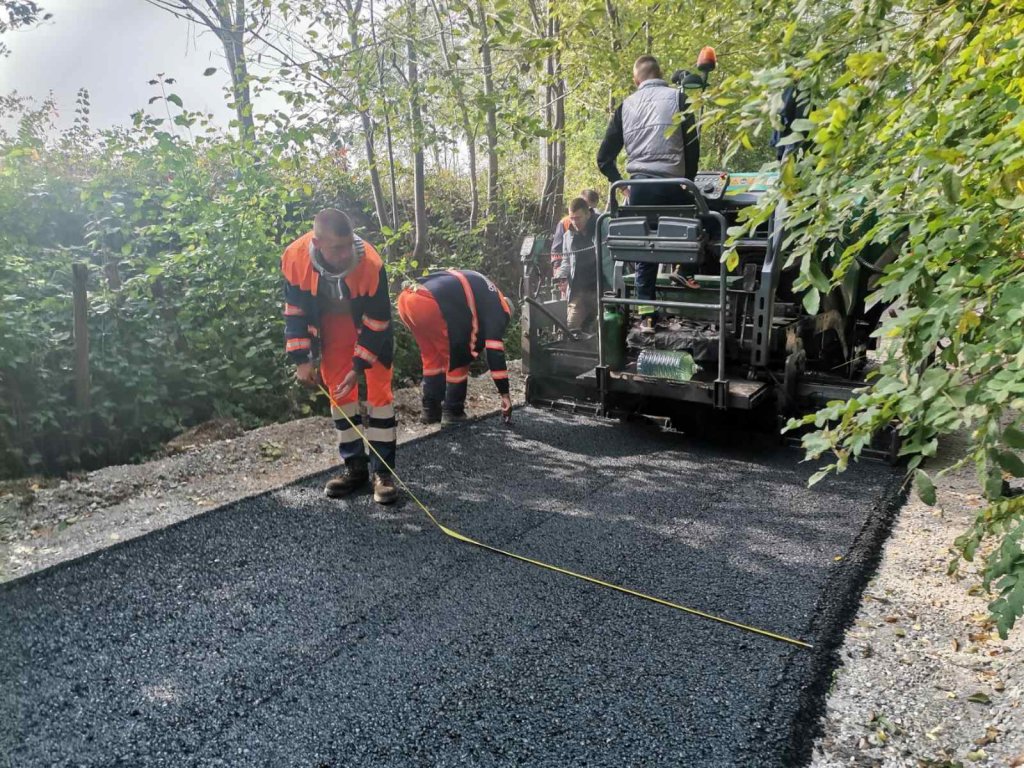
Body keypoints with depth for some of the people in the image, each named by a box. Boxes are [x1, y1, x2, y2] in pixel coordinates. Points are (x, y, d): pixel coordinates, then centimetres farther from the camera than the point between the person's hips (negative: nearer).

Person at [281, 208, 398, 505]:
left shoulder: (371, 263, -35)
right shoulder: (295, 257, -27)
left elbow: (376, 320, -24)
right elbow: (295, 311, -13)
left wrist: (359, 366, -22)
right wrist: (302, 359, -15)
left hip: (371, 323, -3)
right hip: (332, 324, 3)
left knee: (378, 390, -7)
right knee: (338, 391, 4)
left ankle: (383, 470, 0)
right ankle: (355, 467, 16)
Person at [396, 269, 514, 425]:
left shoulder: (476, 286, 37)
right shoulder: (495, 307, 13)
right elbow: (494, 351, 8)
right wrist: (505, 394, 11)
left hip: (406, 297, 8)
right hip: (428, 304, -8)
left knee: (432, 355, 24)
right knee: (457, 358, 11)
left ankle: (430, 410, 26)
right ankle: (452, 411, 20)